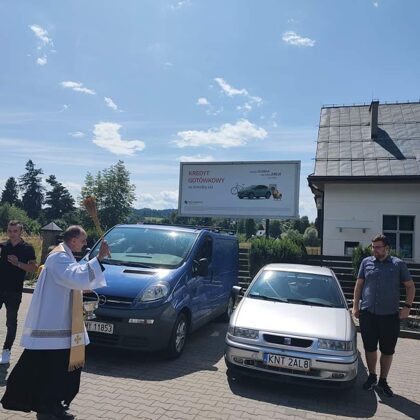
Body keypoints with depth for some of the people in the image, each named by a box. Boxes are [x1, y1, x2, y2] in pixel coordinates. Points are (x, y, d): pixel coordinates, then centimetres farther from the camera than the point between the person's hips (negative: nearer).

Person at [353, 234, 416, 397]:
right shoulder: (366, 262, 7)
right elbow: (359, 284, 11)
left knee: (387, 351, 7)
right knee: (370, 348, 10)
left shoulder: (398, 264, 3)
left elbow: (410, 286, 7)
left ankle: (383, 381, 25)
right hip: (367, 313, 1)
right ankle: (372, 377, 30)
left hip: (390, 315, -1)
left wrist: (407, 306, -5)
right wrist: (355, 305, 5)